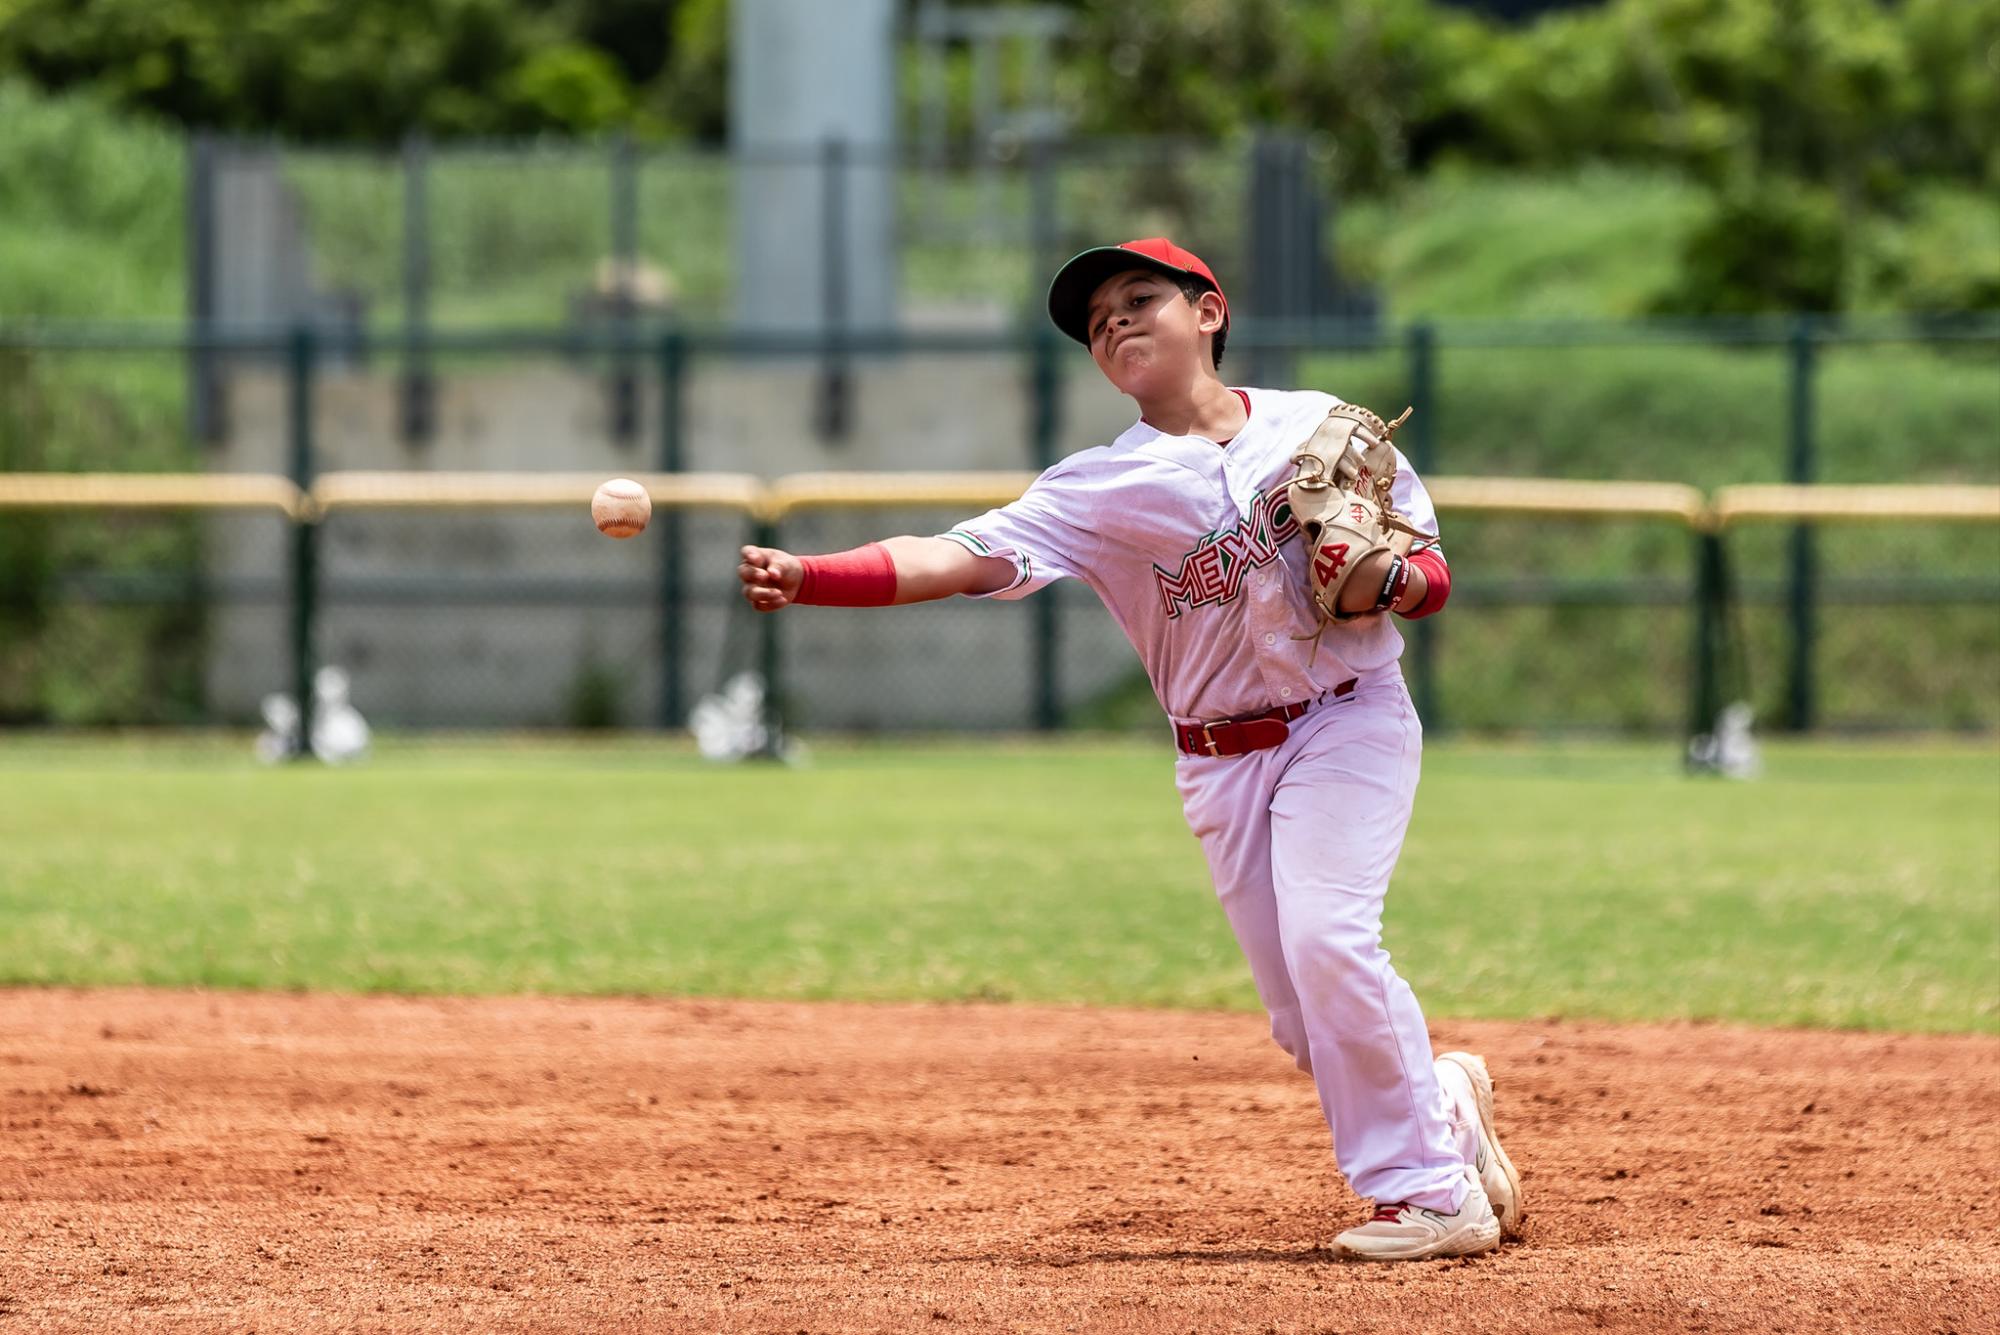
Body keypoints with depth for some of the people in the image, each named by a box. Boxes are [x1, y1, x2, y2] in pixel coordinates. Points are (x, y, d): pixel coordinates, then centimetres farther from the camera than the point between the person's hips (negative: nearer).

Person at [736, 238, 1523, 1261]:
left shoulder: (1318, 426, 0)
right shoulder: (1104, 487, -2)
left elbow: (1430, 577, 6)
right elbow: (957, 558, -15)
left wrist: (1390, 580, -19)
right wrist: (802, 577, -30)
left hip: (1348, 722, -3)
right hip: (1221, 762, 3)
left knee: (1325, 939, -24)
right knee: (1305, 1022, -2)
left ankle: (1432, 1192, -13)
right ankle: (1443, 1103, 27)